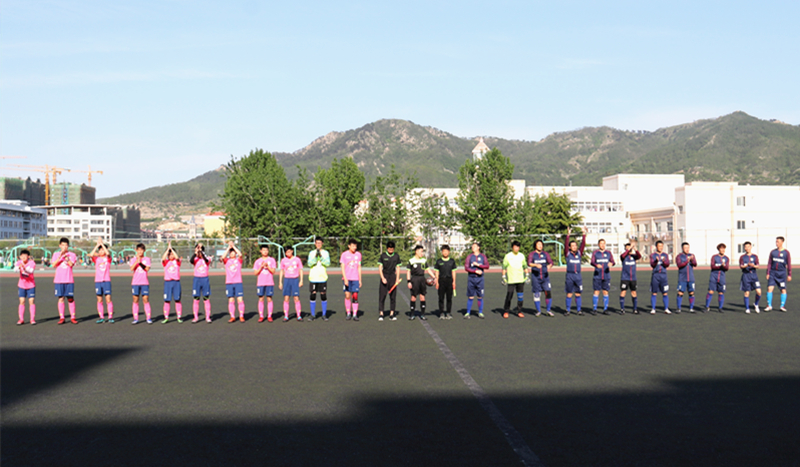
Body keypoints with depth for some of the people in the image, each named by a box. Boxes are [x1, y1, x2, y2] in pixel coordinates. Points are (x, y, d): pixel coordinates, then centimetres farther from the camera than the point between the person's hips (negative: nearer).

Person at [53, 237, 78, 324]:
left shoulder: (72, 255, 6)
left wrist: (66, 256, -18)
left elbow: (71, 264, -10)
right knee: (61, 298, 0)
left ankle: (72, 317, 6)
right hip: (59, 280, 1)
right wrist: (60, 255, -15)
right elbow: (54, 265, -7)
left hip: (69, 280, -1)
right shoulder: (56, 255, 9)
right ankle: (61, 318, 4)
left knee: (70, 299, 0)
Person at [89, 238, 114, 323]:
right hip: (97, 281, 2)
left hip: (106, 281, -2)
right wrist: (97, 245, -9)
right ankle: (101, 318, 7)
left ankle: (110, 317, -1)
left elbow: (108, 253, -17)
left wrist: (102, 244, -13)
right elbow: (91, 255, -10)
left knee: (108, 299, -6)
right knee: (99, 300, 3)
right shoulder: (96, 259, 9)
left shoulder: (108, 258, 5)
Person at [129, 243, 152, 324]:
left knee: (146, 299, -4)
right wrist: (137, 261, -19)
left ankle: (149, 318, 1)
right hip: (135, 282, 1)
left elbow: (147, 269, -9)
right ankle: (135, 318, 6)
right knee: (135, 300, 2)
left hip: (145, 282, -1)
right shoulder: (133, 259, 7)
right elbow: (131, 269, -10)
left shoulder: (147, 259, 5)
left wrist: (140, 263, -18)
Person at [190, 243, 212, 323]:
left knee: (206, 299, 0)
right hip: (196, 279, 1)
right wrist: (196, 252, -30)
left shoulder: (207, 259, 1)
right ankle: (196, 317, 8)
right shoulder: (195, 259, 3)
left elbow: (206, 260, -23)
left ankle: (208, 317, 4)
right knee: (195, 299, 1)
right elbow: (191, 260, -20)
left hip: (205, 279, -1)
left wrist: (201, 251, -28)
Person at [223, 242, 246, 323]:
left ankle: (241, 316, 0)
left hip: (238, 282, -1)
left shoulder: (239, 260, 8)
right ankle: (232, 317, 8)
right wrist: (228, 247, -10)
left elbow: (240, 254, -13)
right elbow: (223, 257, -11)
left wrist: (233, 246, -10)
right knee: (231, 301, 2)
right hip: (229, 283, 1)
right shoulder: (226, 261, 10)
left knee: (240, 300, -6)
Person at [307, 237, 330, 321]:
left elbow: (327, 263, -7)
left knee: (323, 295, 1)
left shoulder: (326, 253, 6)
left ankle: (324, 314, 9)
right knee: (313, 295, 0)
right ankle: (313, 315, 7)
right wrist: (315, 256, -19)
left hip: (323, 277, 0)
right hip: (313, 277, 0)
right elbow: (310, 264, -6)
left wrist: (321, 257, -19)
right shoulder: (311, 253, 7)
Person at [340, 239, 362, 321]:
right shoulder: (344, 254, 0)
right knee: (347, 295, -3)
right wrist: (345, 279, -11)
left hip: (355, 279, 2)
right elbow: (342, 268, -2)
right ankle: (348, 313, 8)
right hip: (346, 278, -1)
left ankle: (355, 314, -1)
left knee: (355, 296, -4)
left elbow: (359, 268, 13)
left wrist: (360, 280, 10)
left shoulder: (358, 254, 8)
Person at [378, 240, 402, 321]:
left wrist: (397, 279, 2)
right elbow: (380, 267, -1)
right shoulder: (383, 255, 0)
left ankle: (392, 314, 9)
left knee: (393, 296, 3)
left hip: (393, 277, 2)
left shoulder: (396, 256, 6)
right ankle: (381, 314, -2)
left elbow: (398, 268, 11)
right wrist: (382, 278, -11)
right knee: (382, 295, -5)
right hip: (384, 277, -2)